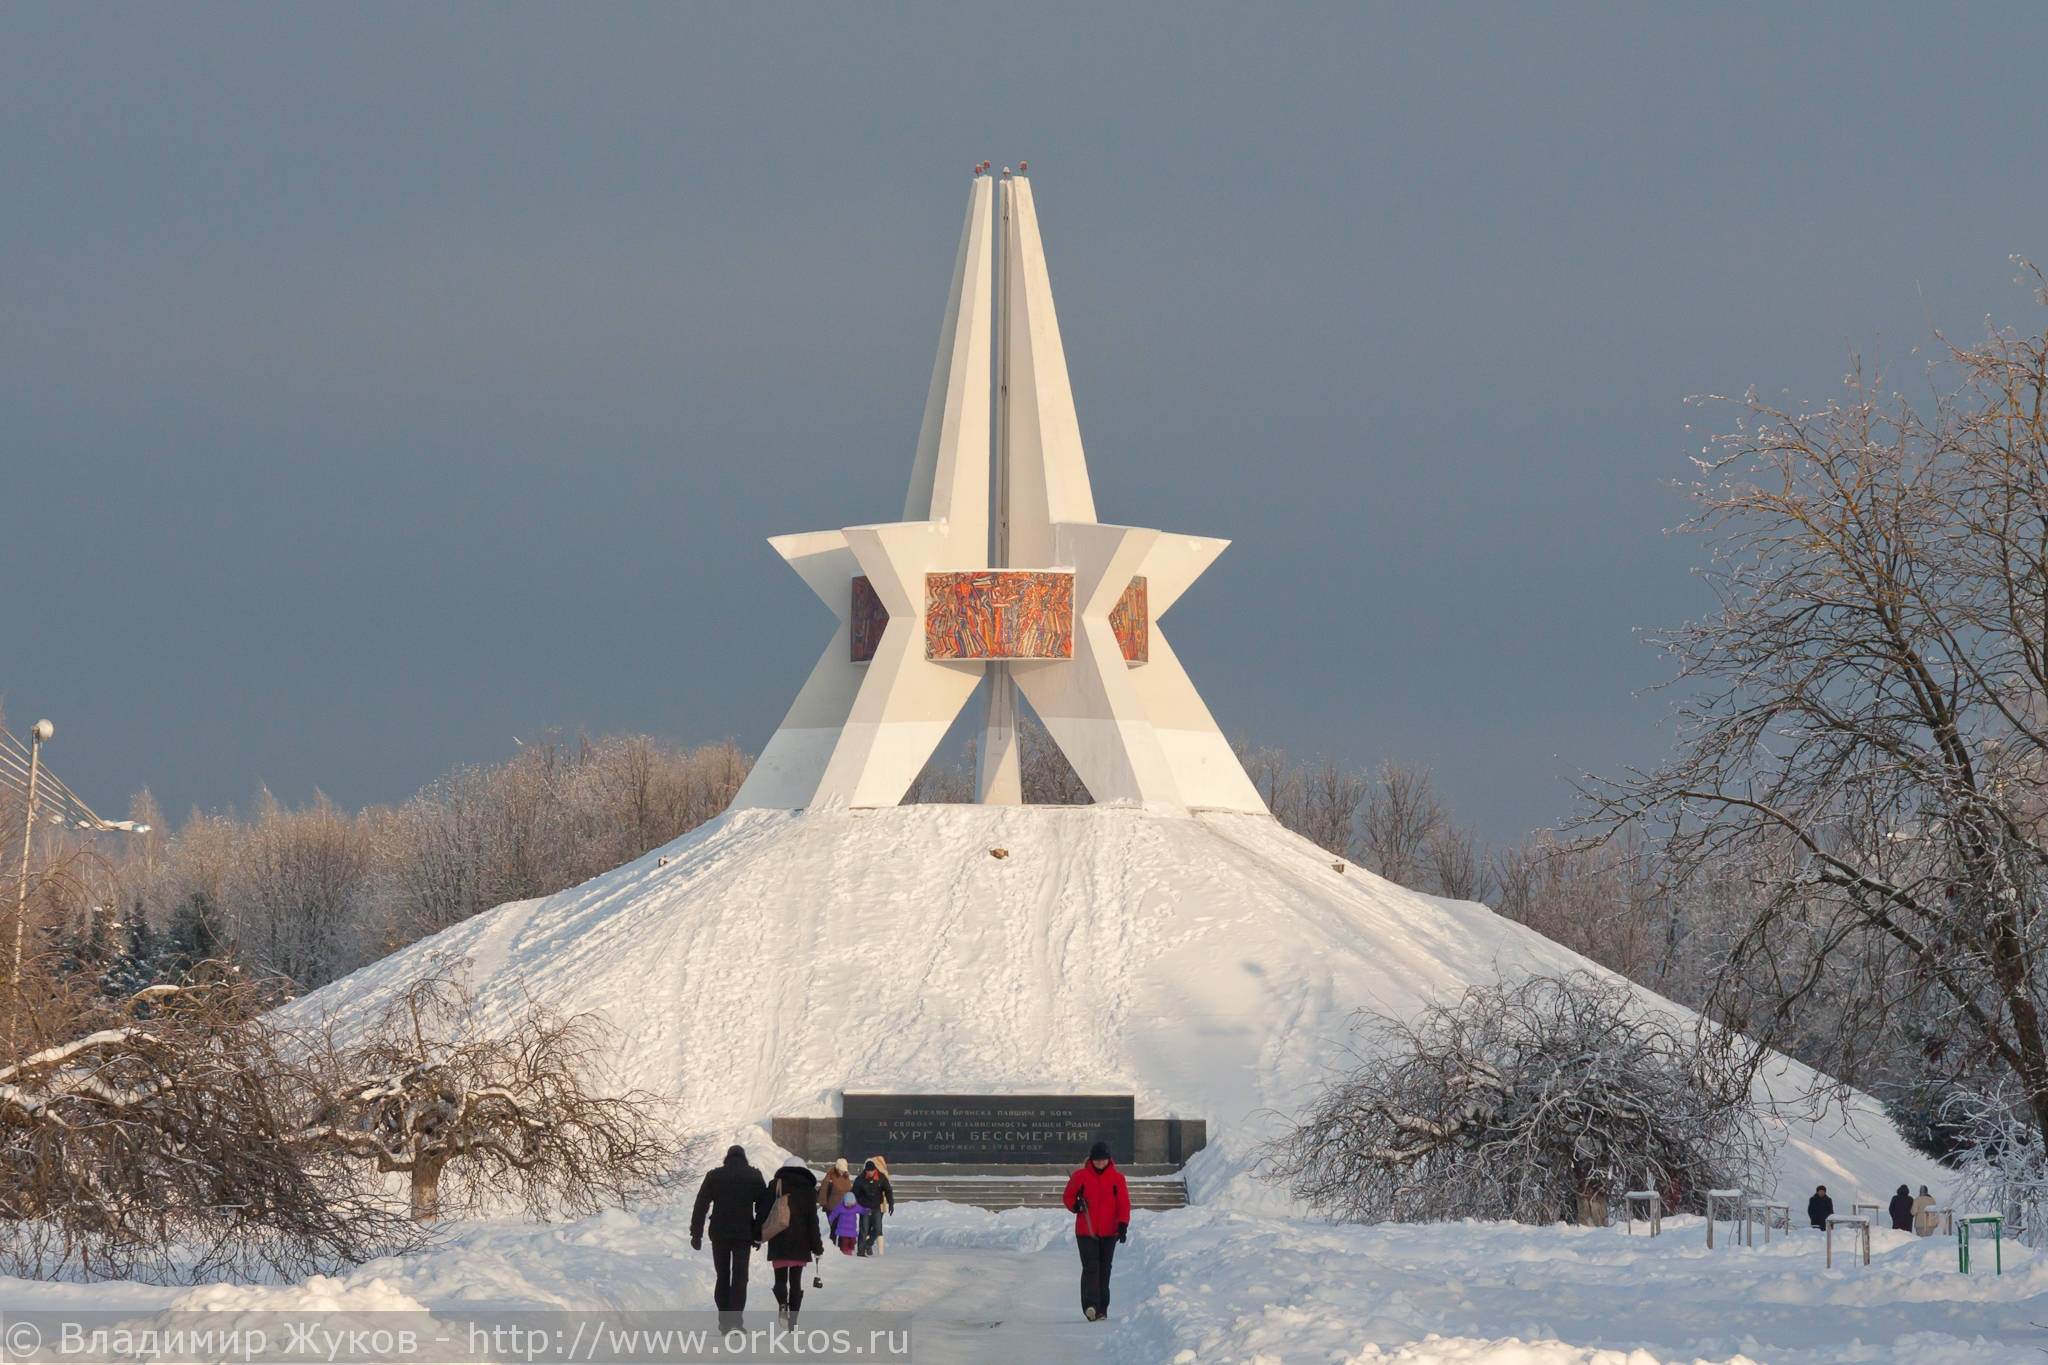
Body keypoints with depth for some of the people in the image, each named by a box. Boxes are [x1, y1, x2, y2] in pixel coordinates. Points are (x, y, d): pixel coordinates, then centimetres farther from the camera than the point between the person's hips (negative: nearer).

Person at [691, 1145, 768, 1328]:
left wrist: (696, 1234, 2)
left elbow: (701, 1206, 0)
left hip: (719, 1234, 1)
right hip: (744, 1234, -1)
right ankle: (735, 1320, -12)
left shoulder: (714, 1176, 2)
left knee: (722, 1277, 12)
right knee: (740, 1277, -1)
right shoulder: (755, 1177, 2)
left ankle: (724, 1319, 12)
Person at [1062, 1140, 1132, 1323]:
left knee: (1104, 1270, 6)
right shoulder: (1080, 1176, 2)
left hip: (1109, 1232, 2)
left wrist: (1123, 1225, -9)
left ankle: (1101, 1309, 12)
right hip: (1086, 1231, -2)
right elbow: (1067, 1197, 11)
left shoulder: (1117, 1178, 4)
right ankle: (1090, 1305, -23)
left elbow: (1124, 1203, 2)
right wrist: (1075, 1205, -10)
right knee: (1090, 1268, -13)